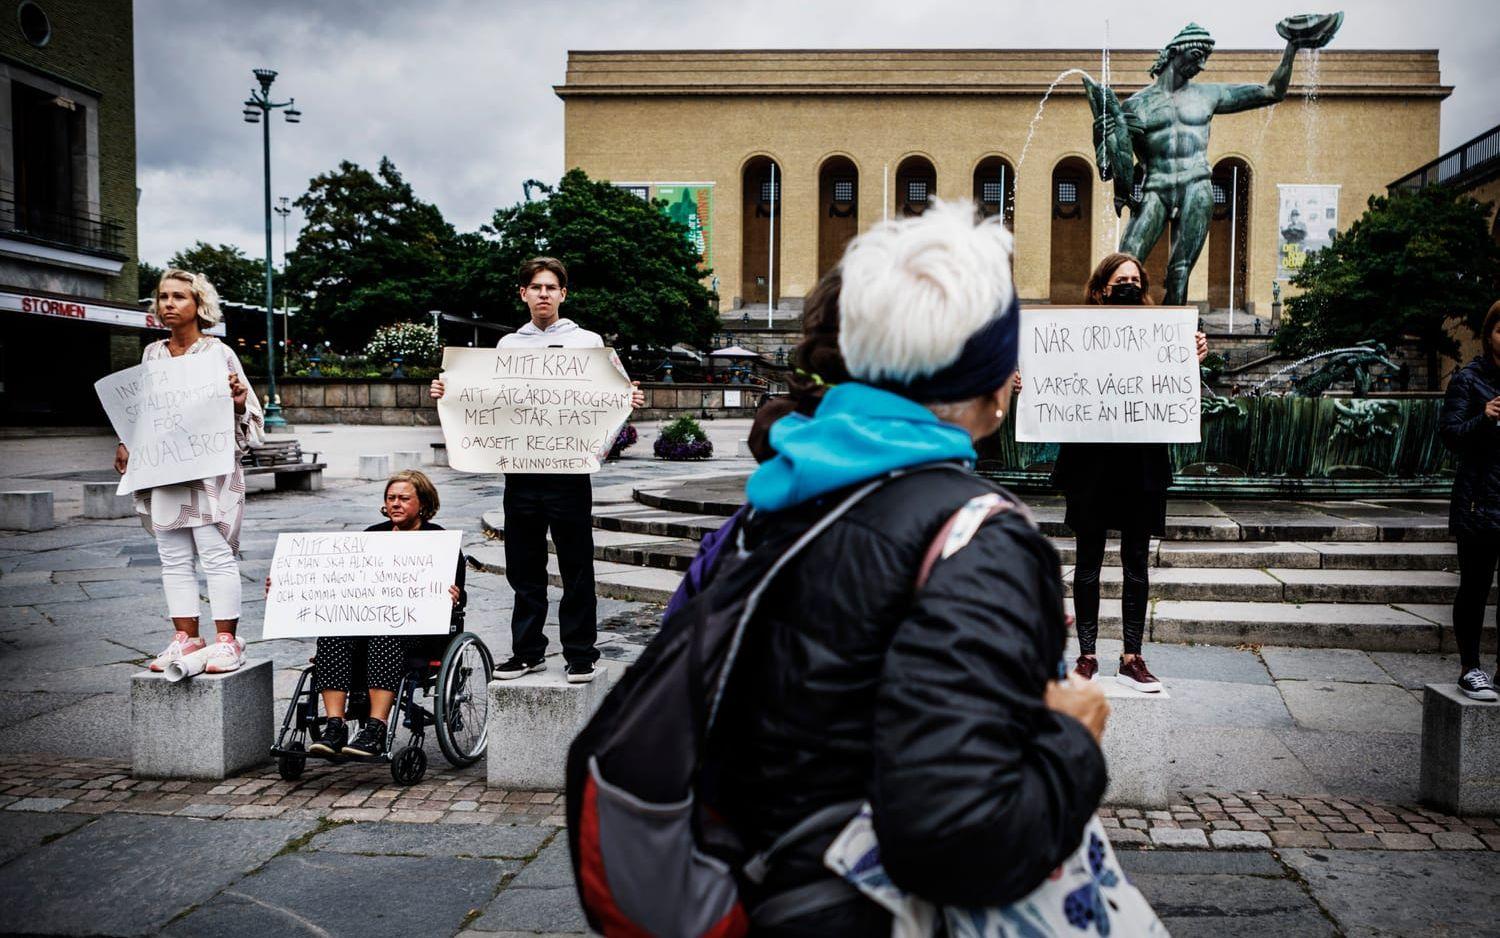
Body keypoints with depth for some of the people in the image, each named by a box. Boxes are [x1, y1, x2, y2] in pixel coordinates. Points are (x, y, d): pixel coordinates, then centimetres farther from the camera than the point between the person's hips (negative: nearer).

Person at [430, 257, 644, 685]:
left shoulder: (588, 342, 6)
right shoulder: (507, 345, 15)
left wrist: (628, 402, -17)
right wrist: (449, 393, 2)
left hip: (569, 470, -3)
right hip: (520, 469, 3)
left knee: (576, 567, 2)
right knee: (523, 567, 10)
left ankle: (580, 653, 11)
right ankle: (528, 650, 21)